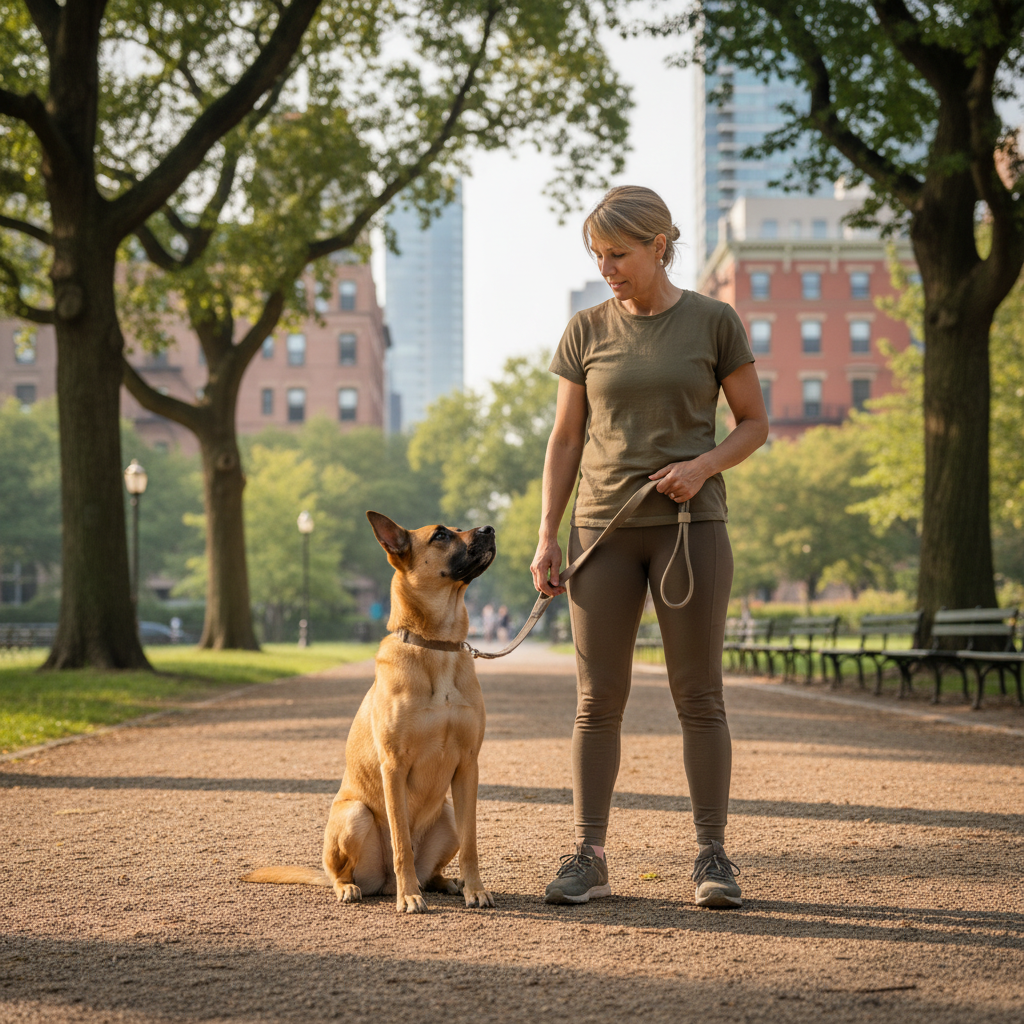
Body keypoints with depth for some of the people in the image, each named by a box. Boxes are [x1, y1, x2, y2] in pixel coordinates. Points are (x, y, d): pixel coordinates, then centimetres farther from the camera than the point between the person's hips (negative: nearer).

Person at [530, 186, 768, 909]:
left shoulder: (713, 321, 1)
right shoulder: (586, 332, 7)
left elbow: (755, 423, 5)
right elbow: (565, 441, 9)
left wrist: (704, 465, -13)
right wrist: (547, 537, 2)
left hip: (690, 524, -2)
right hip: (603, 527, 2)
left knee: (699, 695, -1)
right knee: (599, 699, 1)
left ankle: (712, 855, 6)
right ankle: (590, 857, 6)